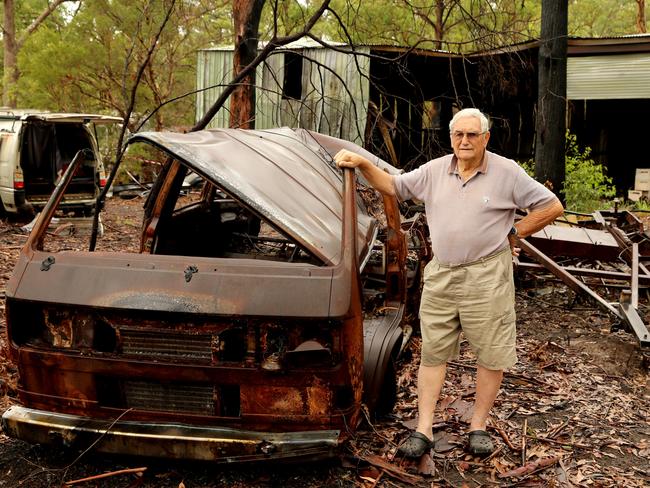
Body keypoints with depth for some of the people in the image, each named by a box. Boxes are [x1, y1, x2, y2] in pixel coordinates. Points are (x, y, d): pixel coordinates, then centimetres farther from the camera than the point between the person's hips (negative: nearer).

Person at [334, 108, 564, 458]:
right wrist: (363, 164, -1)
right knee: (433, 353, 5)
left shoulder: (506, 172, -4)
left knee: (490, 356, 5)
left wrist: (512, 235, 0)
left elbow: (551, 207, 0)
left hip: (486, 276, -3)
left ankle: (478, 427, 21)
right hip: (440, 275, 3)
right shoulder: (435, 171, 7)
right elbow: (393, 186, 13)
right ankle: (423, 430, 11)